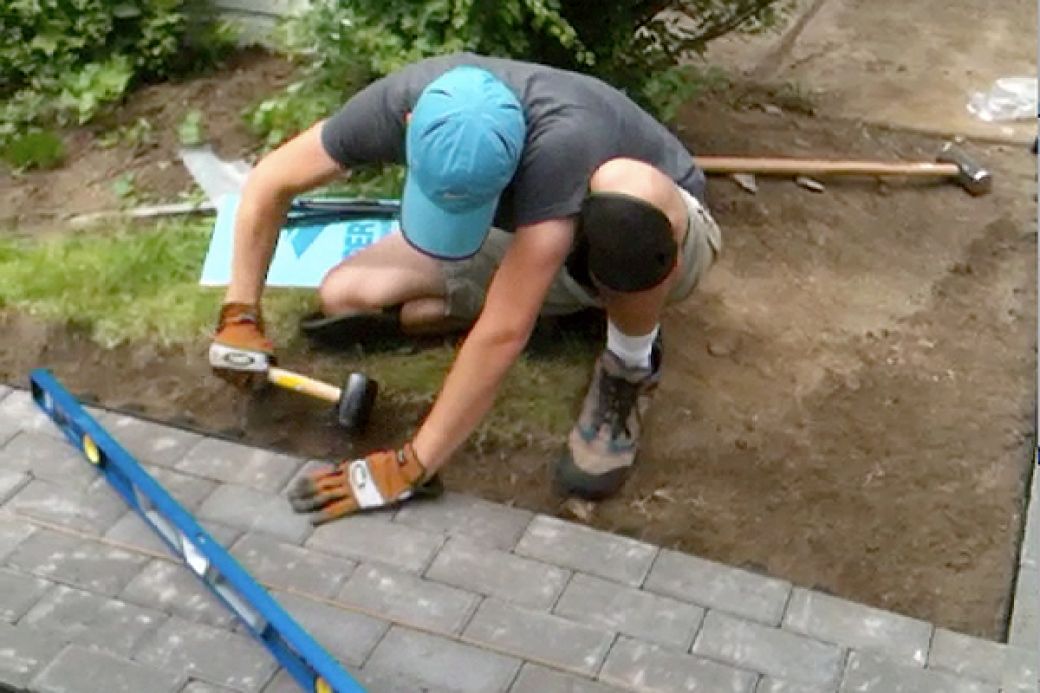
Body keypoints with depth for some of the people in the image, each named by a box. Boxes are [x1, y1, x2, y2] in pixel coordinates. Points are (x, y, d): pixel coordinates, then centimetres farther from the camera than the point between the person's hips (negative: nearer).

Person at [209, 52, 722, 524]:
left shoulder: (562, 144, -42)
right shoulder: (399, 103, -26)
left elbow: (503, 332, -42)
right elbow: (270, 183, -10)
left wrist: (410, 468, -37)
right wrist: (239, 315, -15)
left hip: (660, 245, -5)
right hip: (538, 235, 5)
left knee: (625, 190, -43)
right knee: (346, 294, -12)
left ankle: (631, 368, -13)